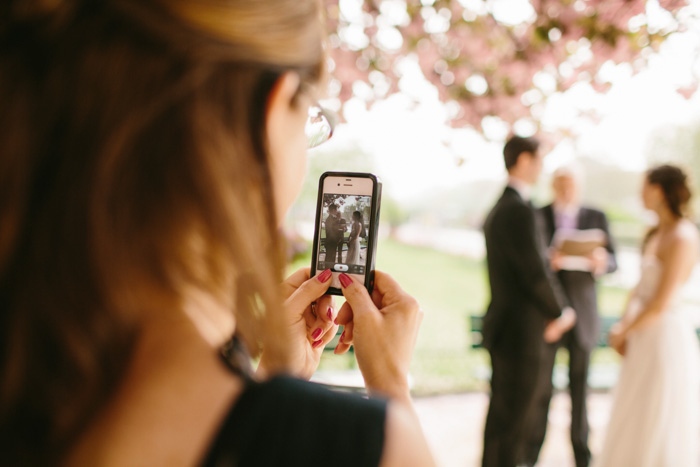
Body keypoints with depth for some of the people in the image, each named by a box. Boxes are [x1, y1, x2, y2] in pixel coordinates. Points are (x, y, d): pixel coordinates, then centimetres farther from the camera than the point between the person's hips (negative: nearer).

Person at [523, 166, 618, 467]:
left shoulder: (597, 218, 6)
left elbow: (613, 262, 2)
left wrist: (600, 261, -21)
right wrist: (547, 261, -26)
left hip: (582, 315, 2)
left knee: (580, 388, 10)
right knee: (540, 387, 2)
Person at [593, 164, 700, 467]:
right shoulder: (657, 234, 9)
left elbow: (662, 302, -21)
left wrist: (625, 332, -10)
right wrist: (623, 325, -1)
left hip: (666, 334, -9)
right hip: (645, 337, 9)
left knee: (659, 423, 4)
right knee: (637, 421, 18)